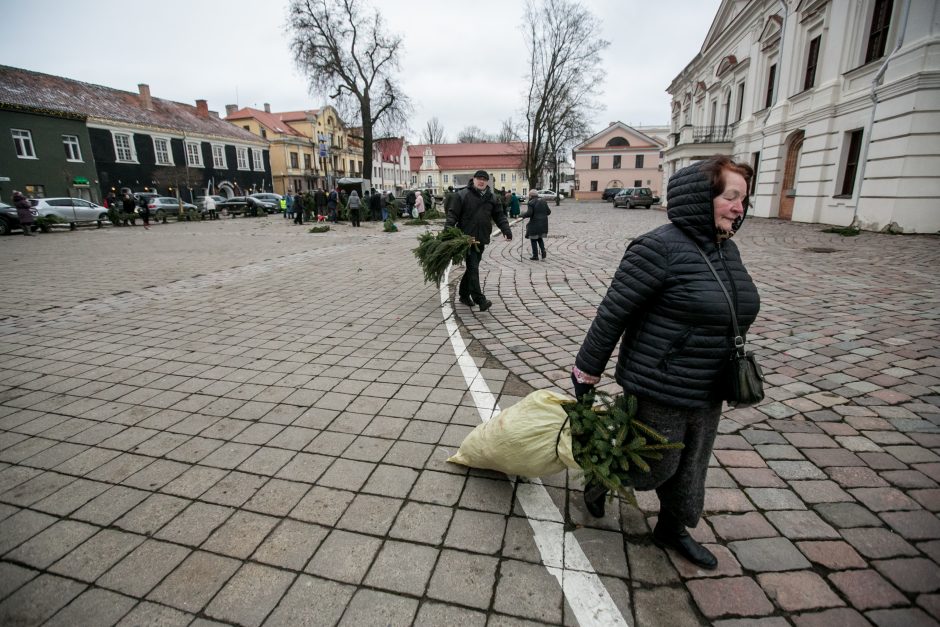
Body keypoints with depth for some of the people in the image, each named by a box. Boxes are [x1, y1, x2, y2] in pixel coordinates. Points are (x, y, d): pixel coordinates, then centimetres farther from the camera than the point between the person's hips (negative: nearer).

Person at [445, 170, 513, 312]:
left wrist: (506, 230, -2)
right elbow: (453, 213, -6)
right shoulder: (463, 195, -2)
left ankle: (464, 294, 28)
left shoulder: (491, 198, 13)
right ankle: (480, 300, -16)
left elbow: (499, 215, 13)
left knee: (472, 267, 14)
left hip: (482, 239, 6)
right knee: (473, 268, -12)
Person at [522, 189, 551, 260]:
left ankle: (535, 256, 7)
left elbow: (529, 213, -19)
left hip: (535, 224, -6)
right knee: (540, 238, 21)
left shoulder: (531, 202, -11)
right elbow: (548, 212, 9)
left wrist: (523, 215, -3)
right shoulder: (543, 201, 9)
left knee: (533, 239, 5)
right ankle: (543, 251, 3)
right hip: (543, 224, 7)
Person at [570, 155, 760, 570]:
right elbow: (612, 314, -19)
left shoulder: (726, 249, 5)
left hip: (707, 393, 8)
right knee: (654, 466, 12)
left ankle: (672, 530, 47)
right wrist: (586, 373, -14)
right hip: (659, 391, -8)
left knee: (690, 467, 22)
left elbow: (728, 318, 15)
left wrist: (728, 372, 20)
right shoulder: (660, 248, -21)